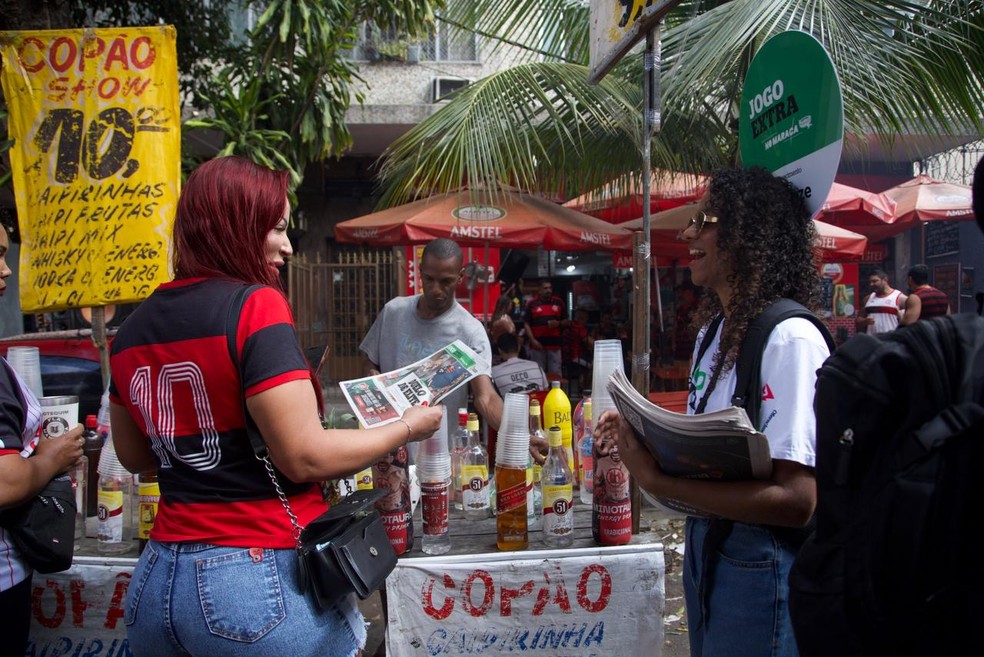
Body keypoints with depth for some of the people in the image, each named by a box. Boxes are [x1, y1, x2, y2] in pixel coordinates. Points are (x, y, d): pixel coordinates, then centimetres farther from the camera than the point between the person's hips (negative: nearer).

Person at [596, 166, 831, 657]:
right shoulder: (713, 330, 6)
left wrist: (657, 481, -28)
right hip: (703, 547, 8)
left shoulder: (790, 339, -21)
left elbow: (798, 500, -27)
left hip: (759, 565, -8)